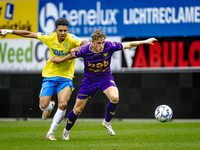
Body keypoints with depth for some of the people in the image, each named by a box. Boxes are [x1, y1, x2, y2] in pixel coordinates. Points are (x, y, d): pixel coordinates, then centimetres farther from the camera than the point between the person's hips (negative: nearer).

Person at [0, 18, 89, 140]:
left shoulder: (71, 39, -15)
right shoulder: (50, 38, -7)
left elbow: (84, 43, -35)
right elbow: (29, 34, 3)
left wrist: (81, 47, -58)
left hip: (66, 76, -2)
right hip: (50, 75, 2)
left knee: (63, 105, -18)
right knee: (43, 106, -8)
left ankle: (51, 133, 0)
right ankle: (50, 106, 33)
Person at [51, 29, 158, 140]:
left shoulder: (109, 46, -20)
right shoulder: (84, 51, -22)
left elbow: (128, 45, -11)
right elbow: (71, 55, 0)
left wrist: (145, 42, -11)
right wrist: (60, 60, 10)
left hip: (105, 78, 0)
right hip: (89, 80, 0)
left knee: (115, 98, -30)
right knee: (78, 109, 3)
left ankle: (107, 122, -3)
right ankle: (67, 130, 31)